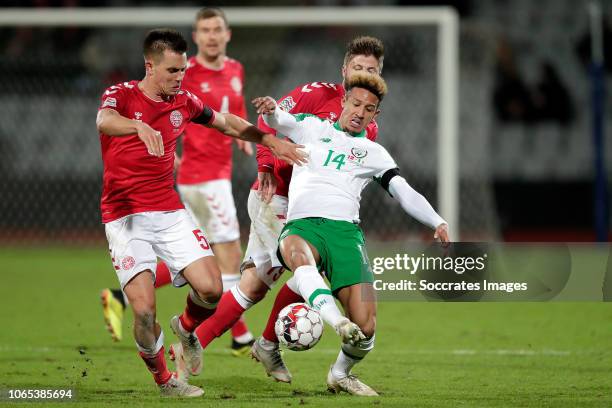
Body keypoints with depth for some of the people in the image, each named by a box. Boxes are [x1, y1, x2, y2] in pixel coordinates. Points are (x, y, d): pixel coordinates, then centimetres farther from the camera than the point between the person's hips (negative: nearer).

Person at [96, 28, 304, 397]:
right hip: (125, 217, -4)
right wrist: (140, 126, -52)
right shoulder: (122, 94, -7)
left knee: (211, 289, -12)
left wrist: (271, 140, 16)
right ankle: (162, 379, 9)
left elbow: (227, 123, 27)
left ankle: (186, 328, 23)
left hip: (170, 213, 4)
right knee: (144, 307, -16)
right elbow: (105, 120, -32)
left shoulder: (184, 102, 8)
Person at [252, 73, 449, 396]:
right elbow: (277, 121, 7)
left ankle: (340, 374, 18)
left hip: (345, 230, 1)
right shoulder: (313, 128, 23)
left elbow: (405, 193, 11)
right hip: (301, 225, -1)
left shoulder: (374, 153, 22)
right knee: (298, 255, -42)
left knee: (365, 328, -14)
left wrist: (438, 223, -7)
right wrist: (270, 109, -20)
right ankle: (338, 324, -61)